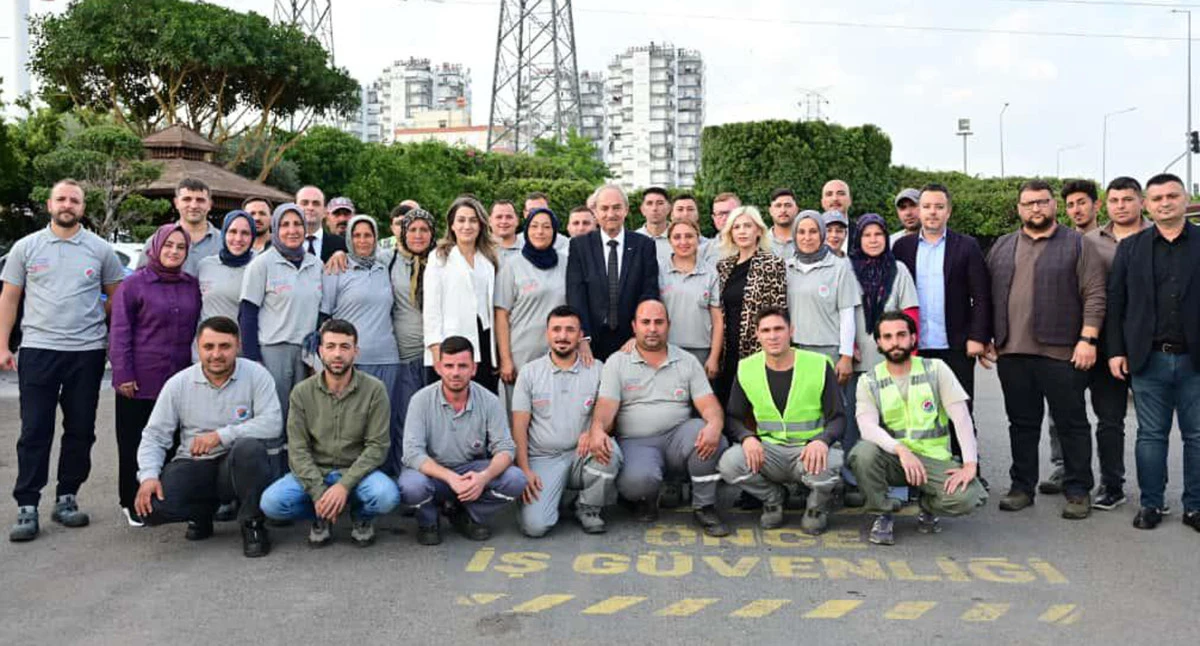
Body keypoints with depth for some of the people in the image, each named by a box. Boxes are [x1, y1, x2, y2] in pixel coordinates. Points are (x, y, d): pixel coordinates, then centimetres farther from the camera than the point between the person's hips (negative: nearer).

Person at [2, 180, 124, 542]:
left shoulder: (101, 250, 6)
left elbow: (117, 296, 13)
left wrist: (93, 318, 0)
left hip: (87, 351, 1)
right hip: (38, 349, -1)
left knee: (80, 430, 7)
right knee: (34, 431, -1)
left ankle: (66, 499, 19)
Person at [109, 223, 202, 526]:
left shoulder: (193, 286, 11)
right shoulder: (134, 284, -2)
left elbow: (198, 330, 15)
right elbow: (120, 331, -5)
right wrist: (123, 374, -10)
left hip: (180, 382, 3)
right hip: (140, 382, -3)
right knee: (135, 444, 5)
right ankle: (132, 503, 16)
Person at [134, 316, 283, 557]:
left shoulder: (256, 375, -7)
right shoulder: (178, 384, 1)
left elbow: (272, 424, -18)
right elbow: (154, 436, 1)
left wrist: (221, 435, -23)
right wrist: (148, 476, -17)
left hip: (240, 465, -2)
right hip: (193, 464, 2)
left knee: (249, 447, -37)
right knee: (150, 505, -24)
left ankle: (252, 524, -13)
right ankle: (203, 513, 11)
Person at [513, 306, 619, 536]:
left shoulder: (596, 369, 6)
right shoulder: (530, 372, 4)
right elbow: (519, 426, 2)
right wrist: (524, 470, -9)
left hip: (581, 455, 2)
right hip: (543, 459, -1)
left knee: (609, 451, -33)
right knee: (534, 526, -23)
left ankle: (588, 509, -4)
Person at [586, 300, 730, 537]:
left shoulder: (687, 361, 12)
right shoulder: (617, 362, 7)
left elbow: (708, 404, 2)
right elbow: (607, 405, -5)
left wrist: (715, 424, -23)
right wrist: (597, 430, -29)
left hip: (677, 437, 2)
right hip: (636, 443, -2)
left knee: (706, 434, -31)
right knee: (637, 480, -34)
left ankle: (704, 507, -10)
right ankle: (647, 499, 7)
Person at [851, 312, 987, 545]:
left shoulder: (935, 370, 0)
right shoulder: (869, 382, 0)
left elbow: (961, 417, -7)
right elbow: (868, 426, -16)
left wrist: (970, 464, -18)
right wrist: (901, 449, -34)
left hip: (933, 458, 0)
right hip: (892, 457, 0)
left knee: (967, 496, -28)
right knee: (863, 452, -33)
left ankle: (928, 506, 9)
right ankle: (882, 515, -7)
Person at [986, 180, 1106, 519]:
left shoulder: (1077, 245, 2)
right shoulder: (1002, 247, 14)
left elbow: (1095, 296, -3)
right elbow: (989, 297, 15)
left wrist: (1088, 339, -12)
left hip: (1061, 352, -3)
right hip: (1011, 352, 4)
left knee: (1071, 423, 3)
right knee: (1022, 423, 10)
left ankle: (1078, 491, 14)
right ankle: (1022, 486, 20)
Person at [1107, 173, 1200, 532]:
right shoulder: (1130, 247, 7)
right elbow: (1115, 302, 5)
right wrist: (1116, 351, -1)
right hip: (1148, 360, 1)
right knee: (1151, 435, 8)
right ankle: (1151, 504, 17)